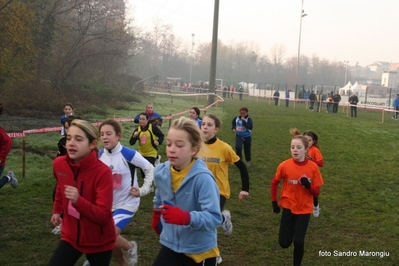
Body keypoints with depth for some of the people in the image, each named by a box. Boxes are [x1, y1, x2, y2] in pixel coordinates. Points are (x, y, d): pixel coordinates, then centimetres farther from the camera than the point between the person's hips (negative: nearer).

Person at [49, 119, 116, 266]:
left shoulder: (102, 172, -25)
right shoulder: (59, 164, -9)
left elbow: (104, 216, -28)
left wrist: (78, 201, -40)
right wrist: (57, 211, 21)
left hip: (99, 242, -4)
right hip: (71, 236, 4)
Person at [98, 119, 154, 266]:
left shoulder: (128, 154, -20)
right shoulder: (100, 154, -4)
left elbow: (150, 169, -10)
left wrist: (143, 190, -14)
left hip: (127, 204, -6)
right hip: (109, 204, 6)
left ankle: (130, 247, 10)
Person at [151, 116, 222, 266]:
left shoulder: (202, 178, -25)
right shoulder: (161, 172, -7)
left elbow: (214, 218, -29)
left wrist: (186, 217, -44)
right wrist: (156, 219, 30)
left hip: (200, 250, -4)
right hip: (170, 245, 4)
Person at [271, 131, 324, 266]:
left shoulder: (313, 167, -14)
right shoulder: (284, 165, -15)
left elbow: (316, 192, -8)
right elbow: (274, 182, 4)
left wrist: (308, 185, -29)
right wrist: (274, 202, 5)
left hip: (305, 209, 0)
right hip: (288, 206, 1)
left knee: (298, 242, -7)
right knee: (284, 243, 2)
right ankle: (290, 230, 37)